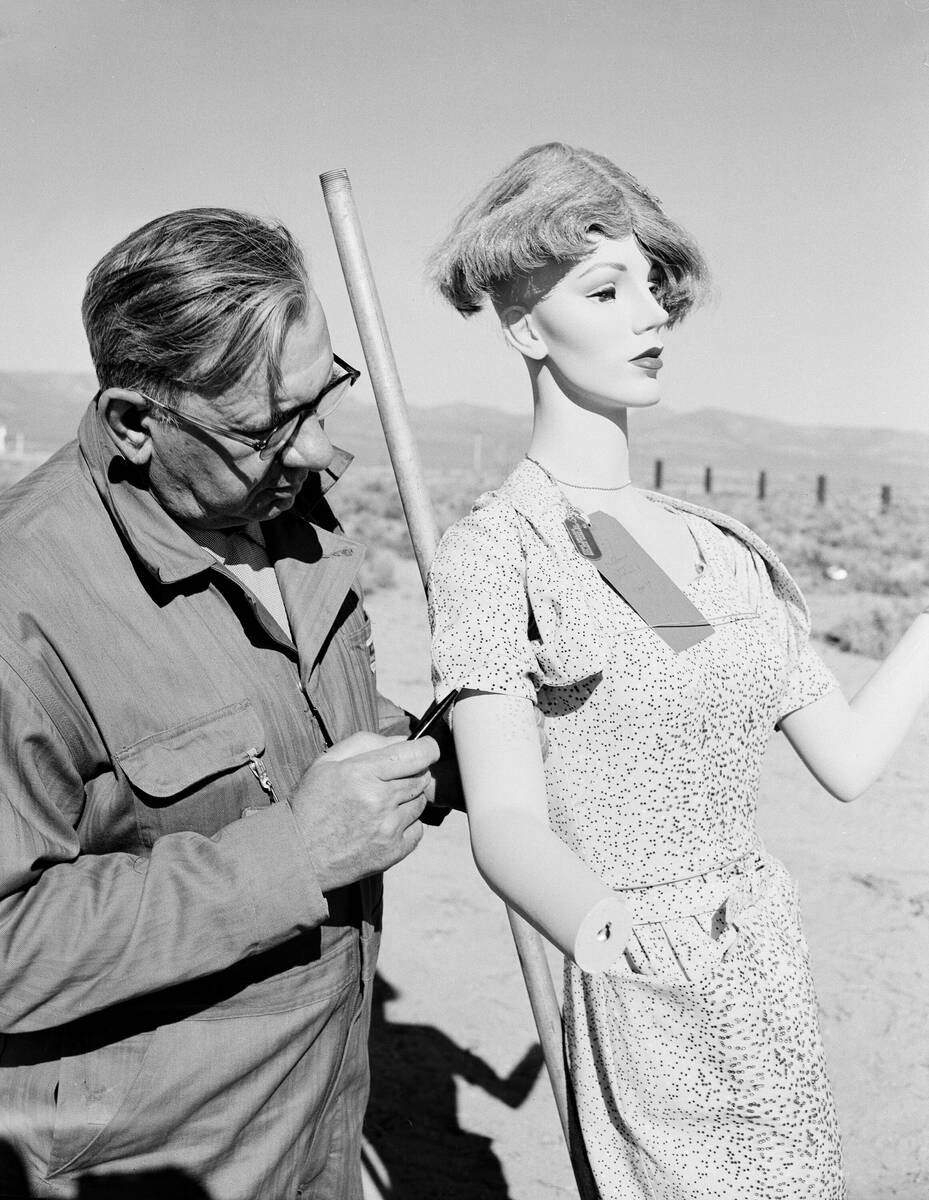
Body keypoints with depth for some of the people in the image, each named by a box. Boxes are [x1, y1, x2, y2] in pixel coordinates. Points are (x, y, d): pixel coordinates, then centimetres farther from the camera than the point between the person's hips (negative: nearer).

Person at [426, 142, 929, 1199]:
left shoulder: (722, 547, 7)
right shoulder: (494, 553, -13)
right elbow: (506, 823, -23)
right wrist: (616, 939, -43)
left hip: (776, 964, 6)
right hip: (656, 1008, -6)